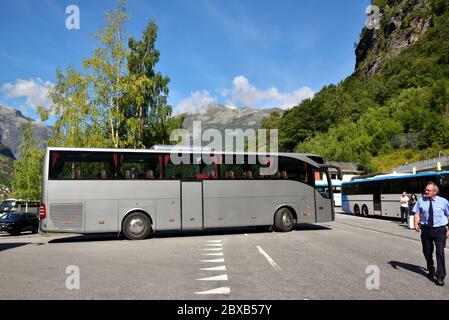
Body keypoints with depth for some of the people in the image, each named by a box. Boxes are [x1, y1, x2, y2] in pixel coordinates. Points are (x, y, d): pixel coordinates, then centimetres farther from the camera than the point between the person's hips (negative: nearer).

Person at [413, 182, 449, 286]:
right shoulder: (421, 201, -1)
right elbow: (417, 214, -2)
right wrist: (416, 224, -18)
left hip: (439, 230, -2)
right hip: (426, 229, 3)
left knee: (440, 252, -10)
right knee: (427, 252, 14)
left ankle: (440, 277, -2)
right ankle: (431, 271, 38)